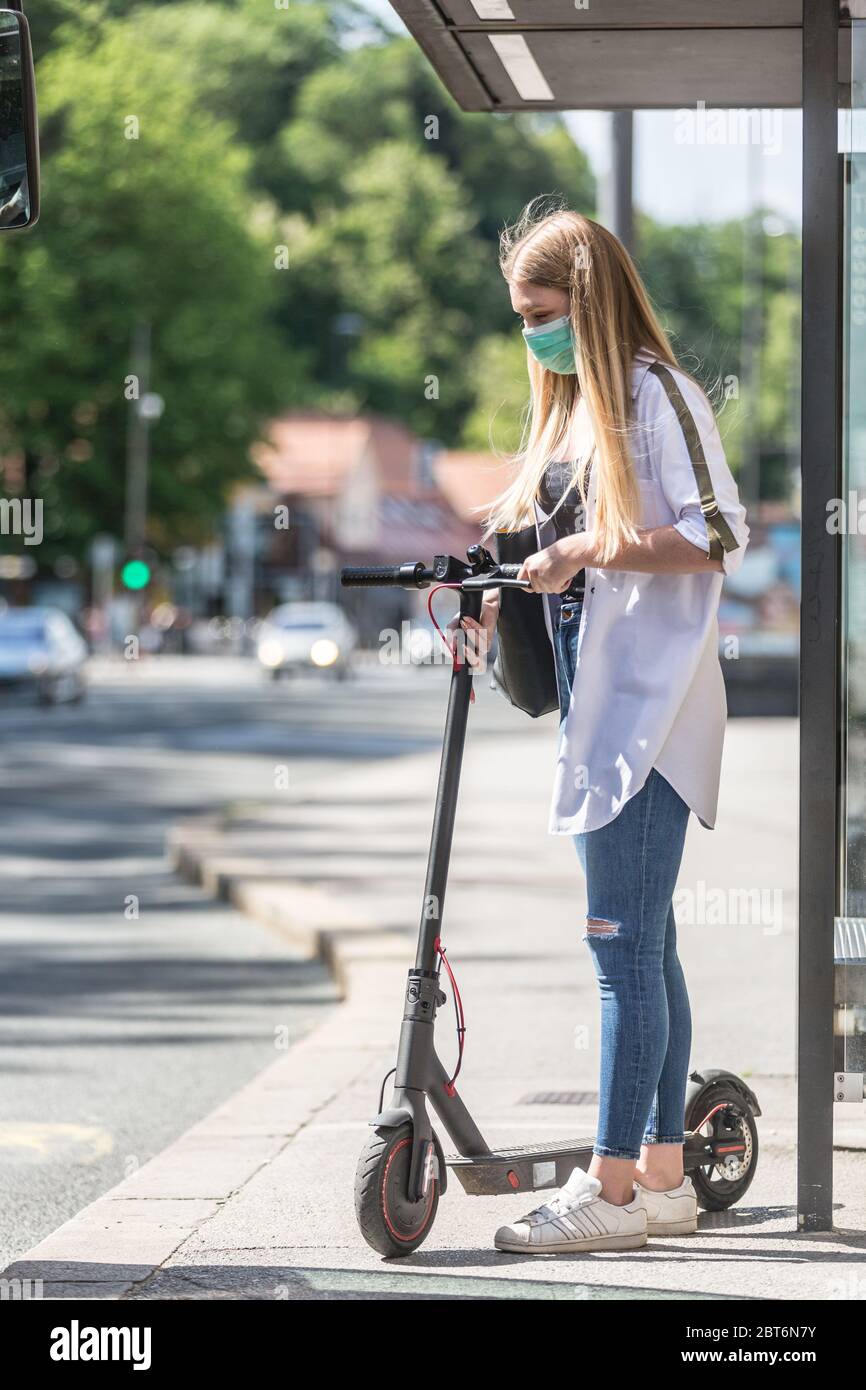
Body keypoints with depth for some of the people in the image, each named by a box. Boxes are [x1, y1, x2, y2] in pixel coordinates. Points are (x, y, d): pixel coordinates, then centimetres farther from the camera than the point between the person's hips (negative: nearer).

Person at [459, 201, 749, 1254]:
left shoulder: (655, 392, -8)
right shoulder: (570, 406, 18)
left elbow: (720, 536, -16)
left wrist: (589, 552, -18)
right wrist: (501, 594, 4)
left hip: (650, 698, -9)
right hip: (598, 699, 9)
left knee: (623, 947, -10)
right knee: (643, 948, 11)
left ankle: (611, 1190, -8)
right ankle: (663, 1177, 16)